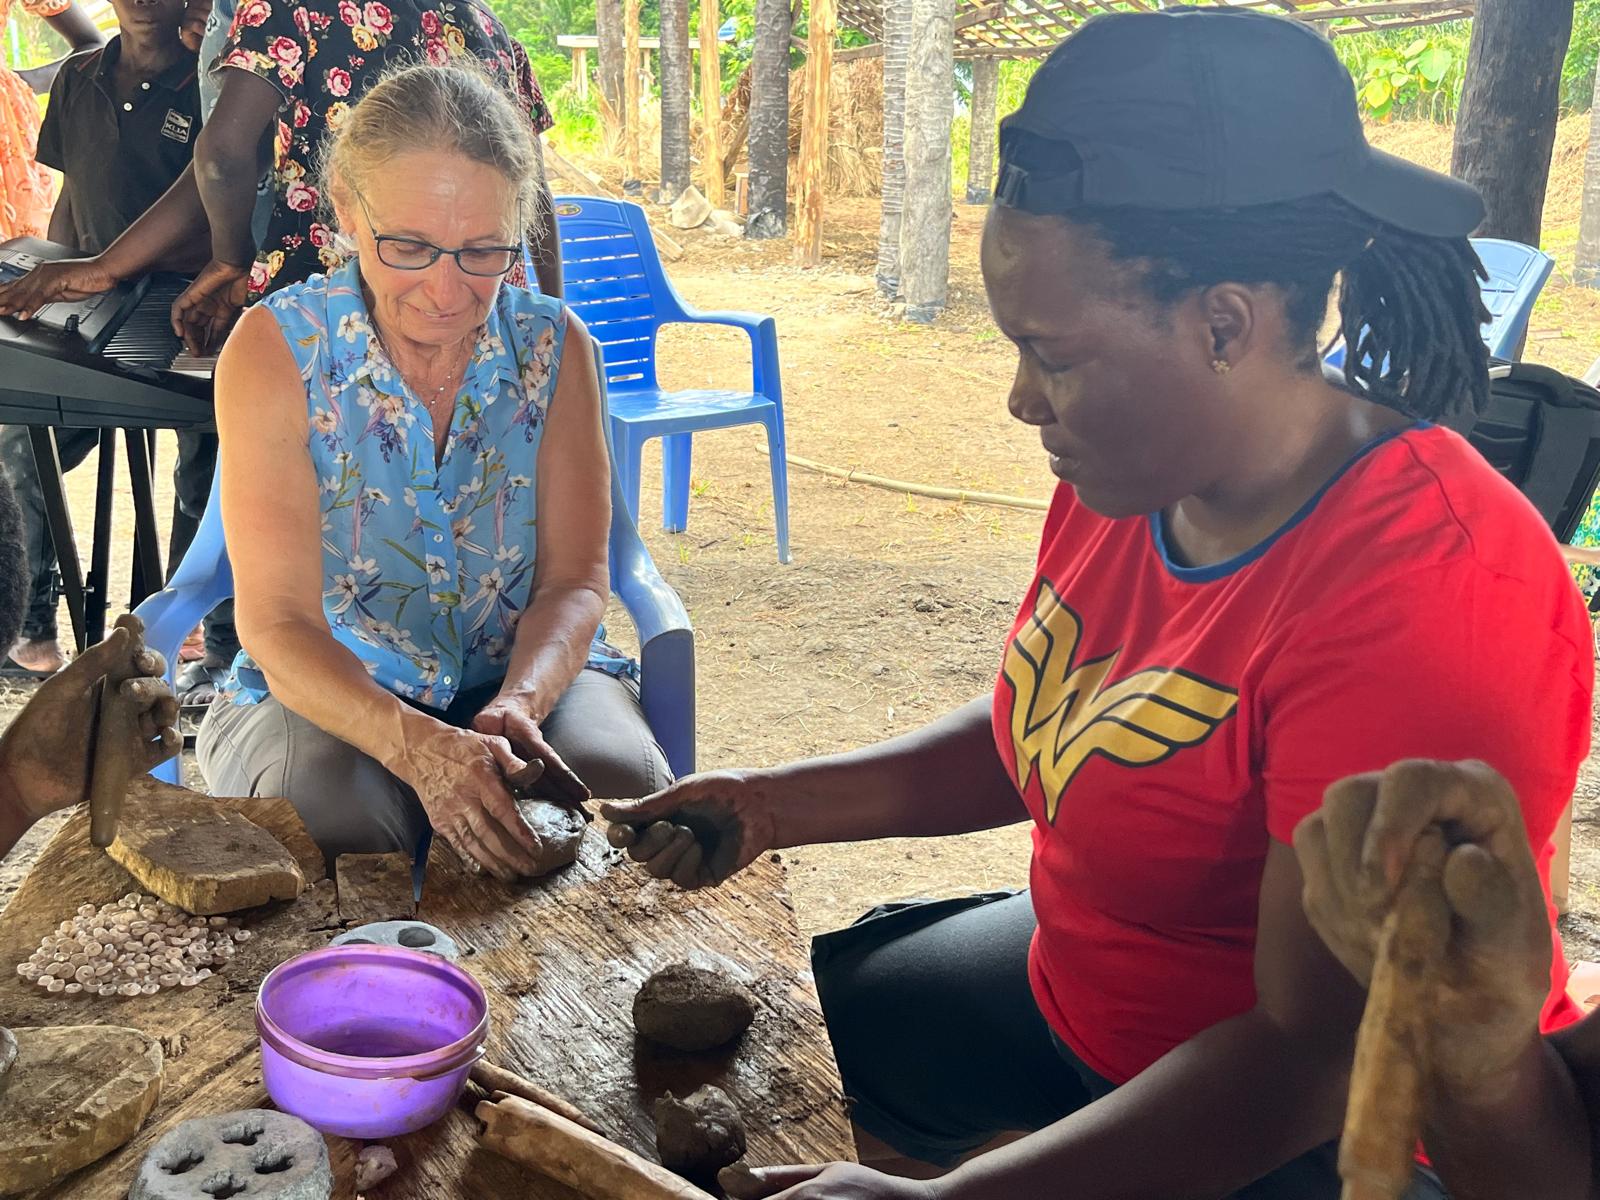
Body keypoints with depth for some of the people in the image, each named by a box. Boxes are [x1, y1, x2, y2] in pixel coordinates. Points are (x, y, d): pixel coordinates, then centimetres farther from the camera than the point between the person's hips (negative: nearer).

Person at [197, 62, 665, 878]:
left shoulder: (554, 347, -6)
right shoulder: (275, 351, -13)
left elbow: (573, 581, -5)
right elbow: (279, 624, -18)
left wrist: (519, 703, -28)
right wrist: (415, 745, -37)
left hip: (525, 677, 2)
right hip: (326, 690, -1)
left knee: (621, 785, -28)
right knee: (329, 813, -33)